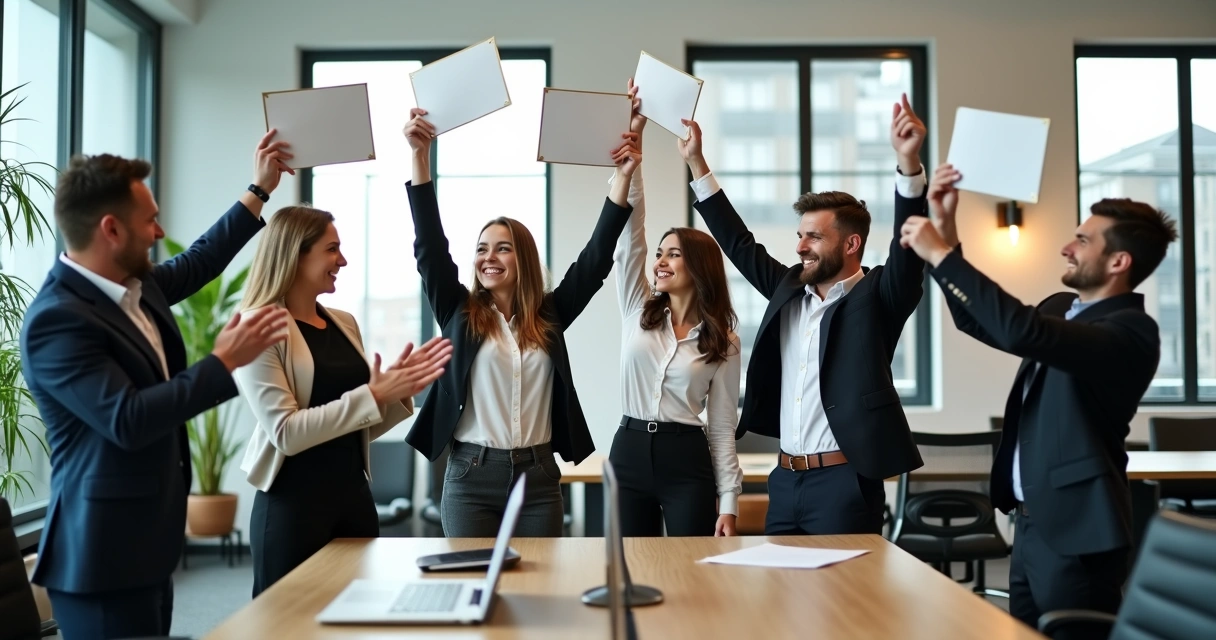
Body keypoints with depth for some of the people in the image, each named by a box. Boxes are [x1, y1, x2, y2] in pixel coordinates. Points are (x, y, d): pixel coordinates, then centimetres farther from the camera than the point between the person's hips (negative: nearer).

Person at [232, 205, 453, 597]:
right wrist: (373, 395, -20)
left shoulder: (344, 324, 11)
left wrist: (399, 392, -1)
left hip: (354, 497, 7)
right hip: (292, 505, -7)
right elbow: (286, 432, -19)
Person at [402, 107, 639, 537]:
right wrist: (420, 156, -13)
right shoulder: (459, 314, 4)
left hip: (538, 476, 1)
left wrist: (623, 178, -3)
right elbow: (429, 246, -5)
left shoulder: (550, 316, 7)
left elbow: (596, 258, 3)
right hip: (470, 476, -1)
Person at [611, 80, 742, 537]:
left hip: (688, 463, -2)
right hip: (629, 455, 2)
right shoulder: (638, 308, 6)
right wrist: (633, 137, -10)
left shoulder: (722, 342, 2)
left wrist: (728, 502, -4)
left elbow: (722, 426, 2)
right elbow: (628, 225, -3)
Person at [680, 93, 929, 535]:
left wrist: (908, 160, -34)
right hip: (785, 480, 6)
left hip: (843, 483, -6)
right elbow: (739, 245, 17)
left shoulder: (876, 297, -4)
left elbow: (907, 248, -19)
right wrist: (696, 162, 15)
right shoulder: (789, 290, 12)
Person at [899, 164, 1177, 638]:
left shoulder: (1131, 332, -18)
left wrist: (939, 255, -26)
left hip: (1075, 531, -8)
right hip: (1032, 522, 8)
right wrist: (946, 230, 8)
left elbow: (1020, 330, -33)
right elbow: (981, 321, 20)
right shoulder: (1061, 309, 10)